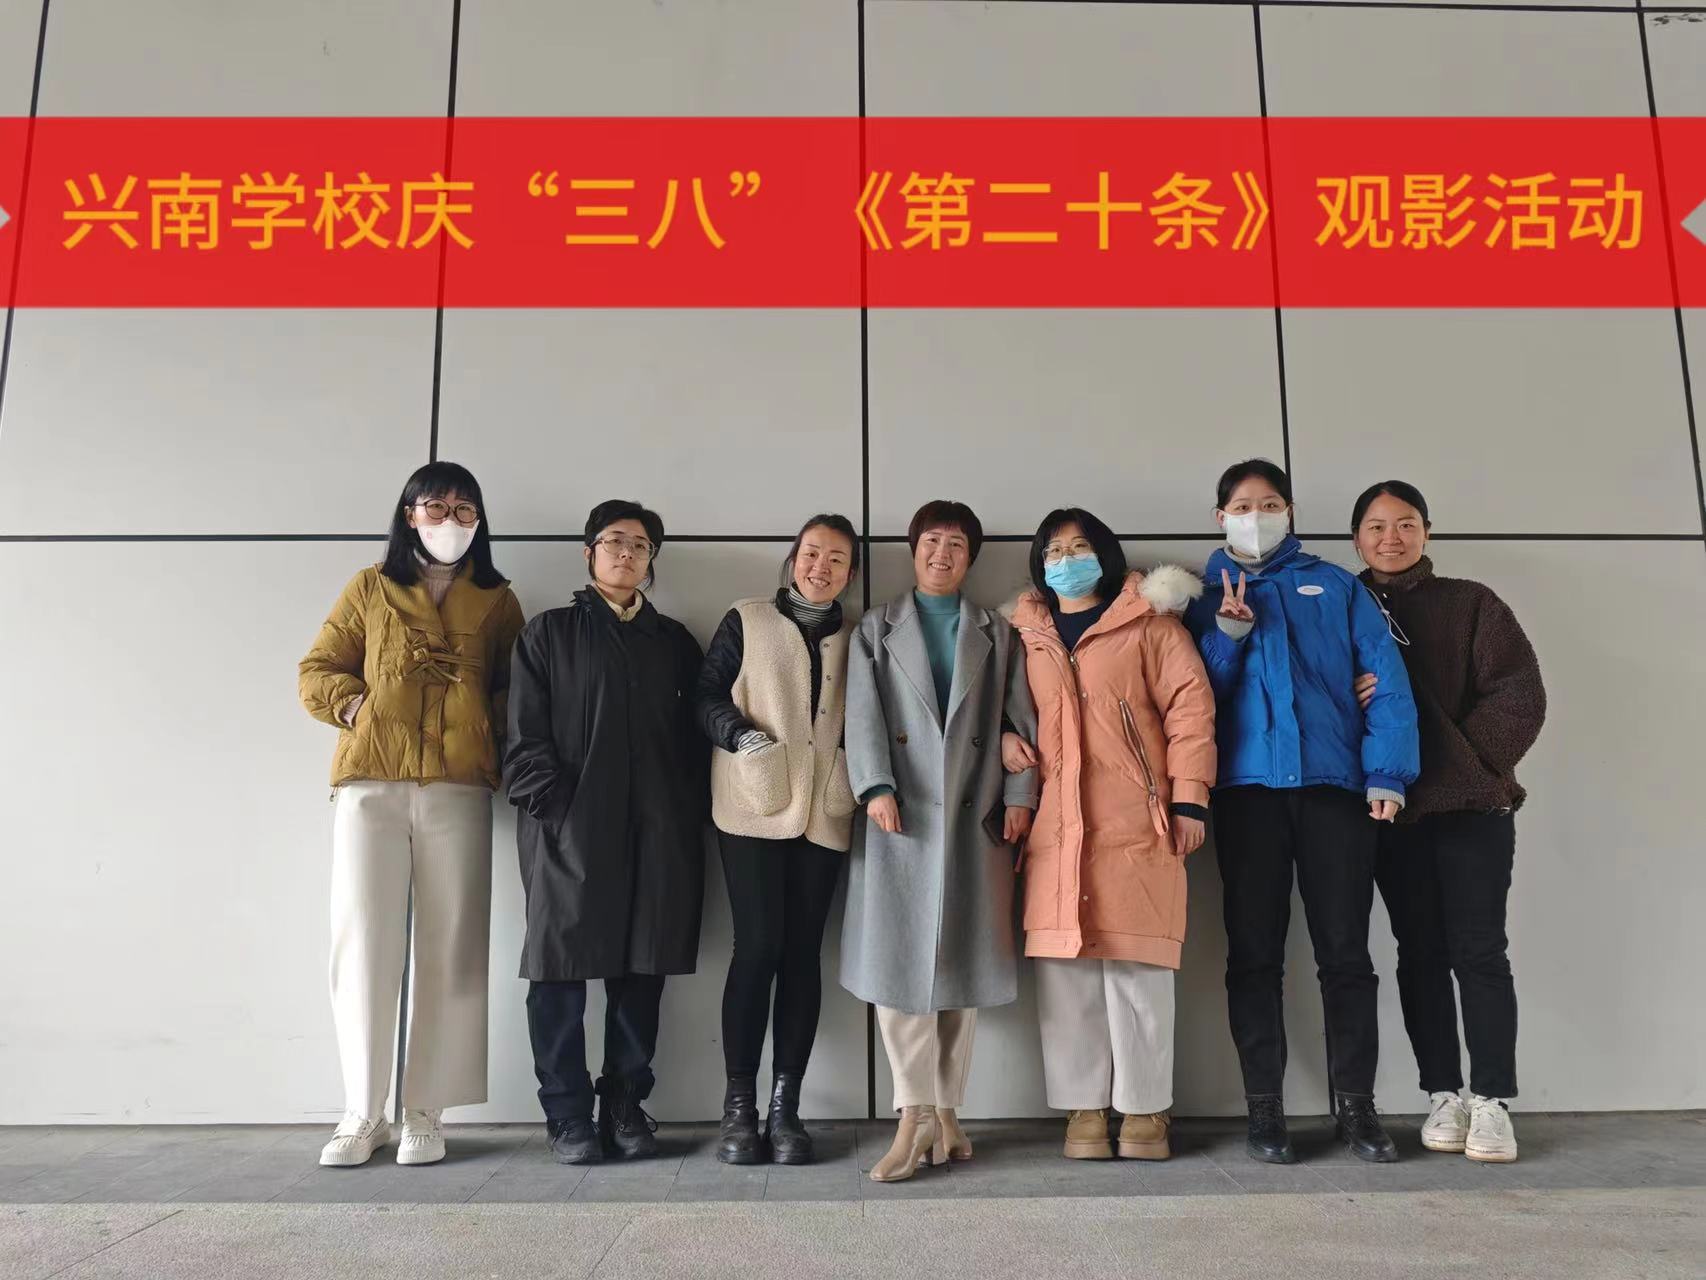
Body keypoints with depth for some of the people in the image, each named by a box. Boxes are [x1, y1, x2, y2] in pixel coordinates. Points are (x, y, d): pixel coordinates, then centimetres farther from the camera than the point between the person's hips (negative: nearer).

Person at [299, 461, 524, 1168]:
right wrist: (355, 705, -2)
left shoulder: (497, 601, 14)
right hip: (370, 783, 0)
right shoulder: (369, 589, 14)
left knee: (449, 950, -1)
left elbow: (517, 691, 13)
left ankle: (424, 1113, 8)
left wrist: (494, 741, -4)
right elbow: (316, 671, 16)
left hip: (459, 788, 0)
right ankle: (362, 1114, 6)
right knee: (363, 943, -5)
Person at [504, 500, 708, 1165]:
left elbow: (693, 735, 13)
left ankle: (626, 1106, 16)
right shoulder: (548, 634, 9)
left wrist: (689, 817, 2)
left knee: (641, 971, 5)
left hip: (657, 833, 3)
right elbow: (525, 736, 1)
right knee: (561, 968, -1)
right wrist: (555, 808, -10)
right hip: (570, 831, -2)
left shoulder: (674, 641, 18)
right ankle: (568, 1114, 10)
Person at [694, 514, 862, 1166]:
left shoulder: (855, 639, 16)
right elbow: (707, 695, 2)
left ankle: (785, 1106, 7)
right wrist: (741, 734, -15)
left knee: (803, 952, 1)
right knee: (758, 946, -8)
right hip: (754, 807, -3)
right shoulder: (746, 620, 8)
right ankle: (739, 1104, 2)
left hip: (824, 813, 3)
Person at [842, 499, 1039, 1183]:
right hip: (901, 813, -1)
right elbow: (863, 713, 1)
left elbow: (1021, 718, 10)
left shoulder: (996, 633, 18)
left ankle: (944, 1112, 12)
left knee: (963, 960, 3)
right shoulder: (876, 629, 13)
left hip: (975, 815, 2)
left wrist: (1020, 794, -1)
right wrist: (876, 786, -12)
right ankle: (916, 1114, -1)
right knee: (896, 958, -6)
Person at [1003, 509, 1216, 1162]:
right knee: (1064, 968, 1)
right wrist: (1006, 738, 4)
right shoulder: (1028, 635, 17)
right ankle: (1084, 1106, 13)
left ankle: (1145, 1108, 11)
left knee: (1137, 969, -2)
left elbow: (1190, 706, 0)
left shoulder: (1149, 623, 6)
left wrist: (1189, 798, -7)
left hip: (1135, 823, -3)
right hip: (1055, 825, 3)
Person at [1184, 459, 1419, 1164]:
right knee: (1253, 952, 3)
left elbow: (1386, 680, 3)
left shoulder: (1337, 587, 12)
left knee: (1345, 950, 2)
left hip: (1333, 786, 0)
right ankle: (1264, 1107, 10)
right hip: (1246, 789, 1)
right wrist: (1227, 634, -9)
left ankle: (1355, 1104, 12)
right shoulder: (1206, 598, 14)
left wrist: (1386, 774, -7)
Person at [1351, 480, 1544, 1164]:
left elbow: (1520, 693, -2)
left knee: (1478, 949, -3)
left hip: (1472, 804, -1)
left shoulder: (1471, 603, 6)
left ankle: (1491, 1102, 4)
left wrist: (1471, 758, -8)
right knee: (1420, 952, 5)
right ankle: (1443, 1096, 13)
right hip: (1392, 808, 1)